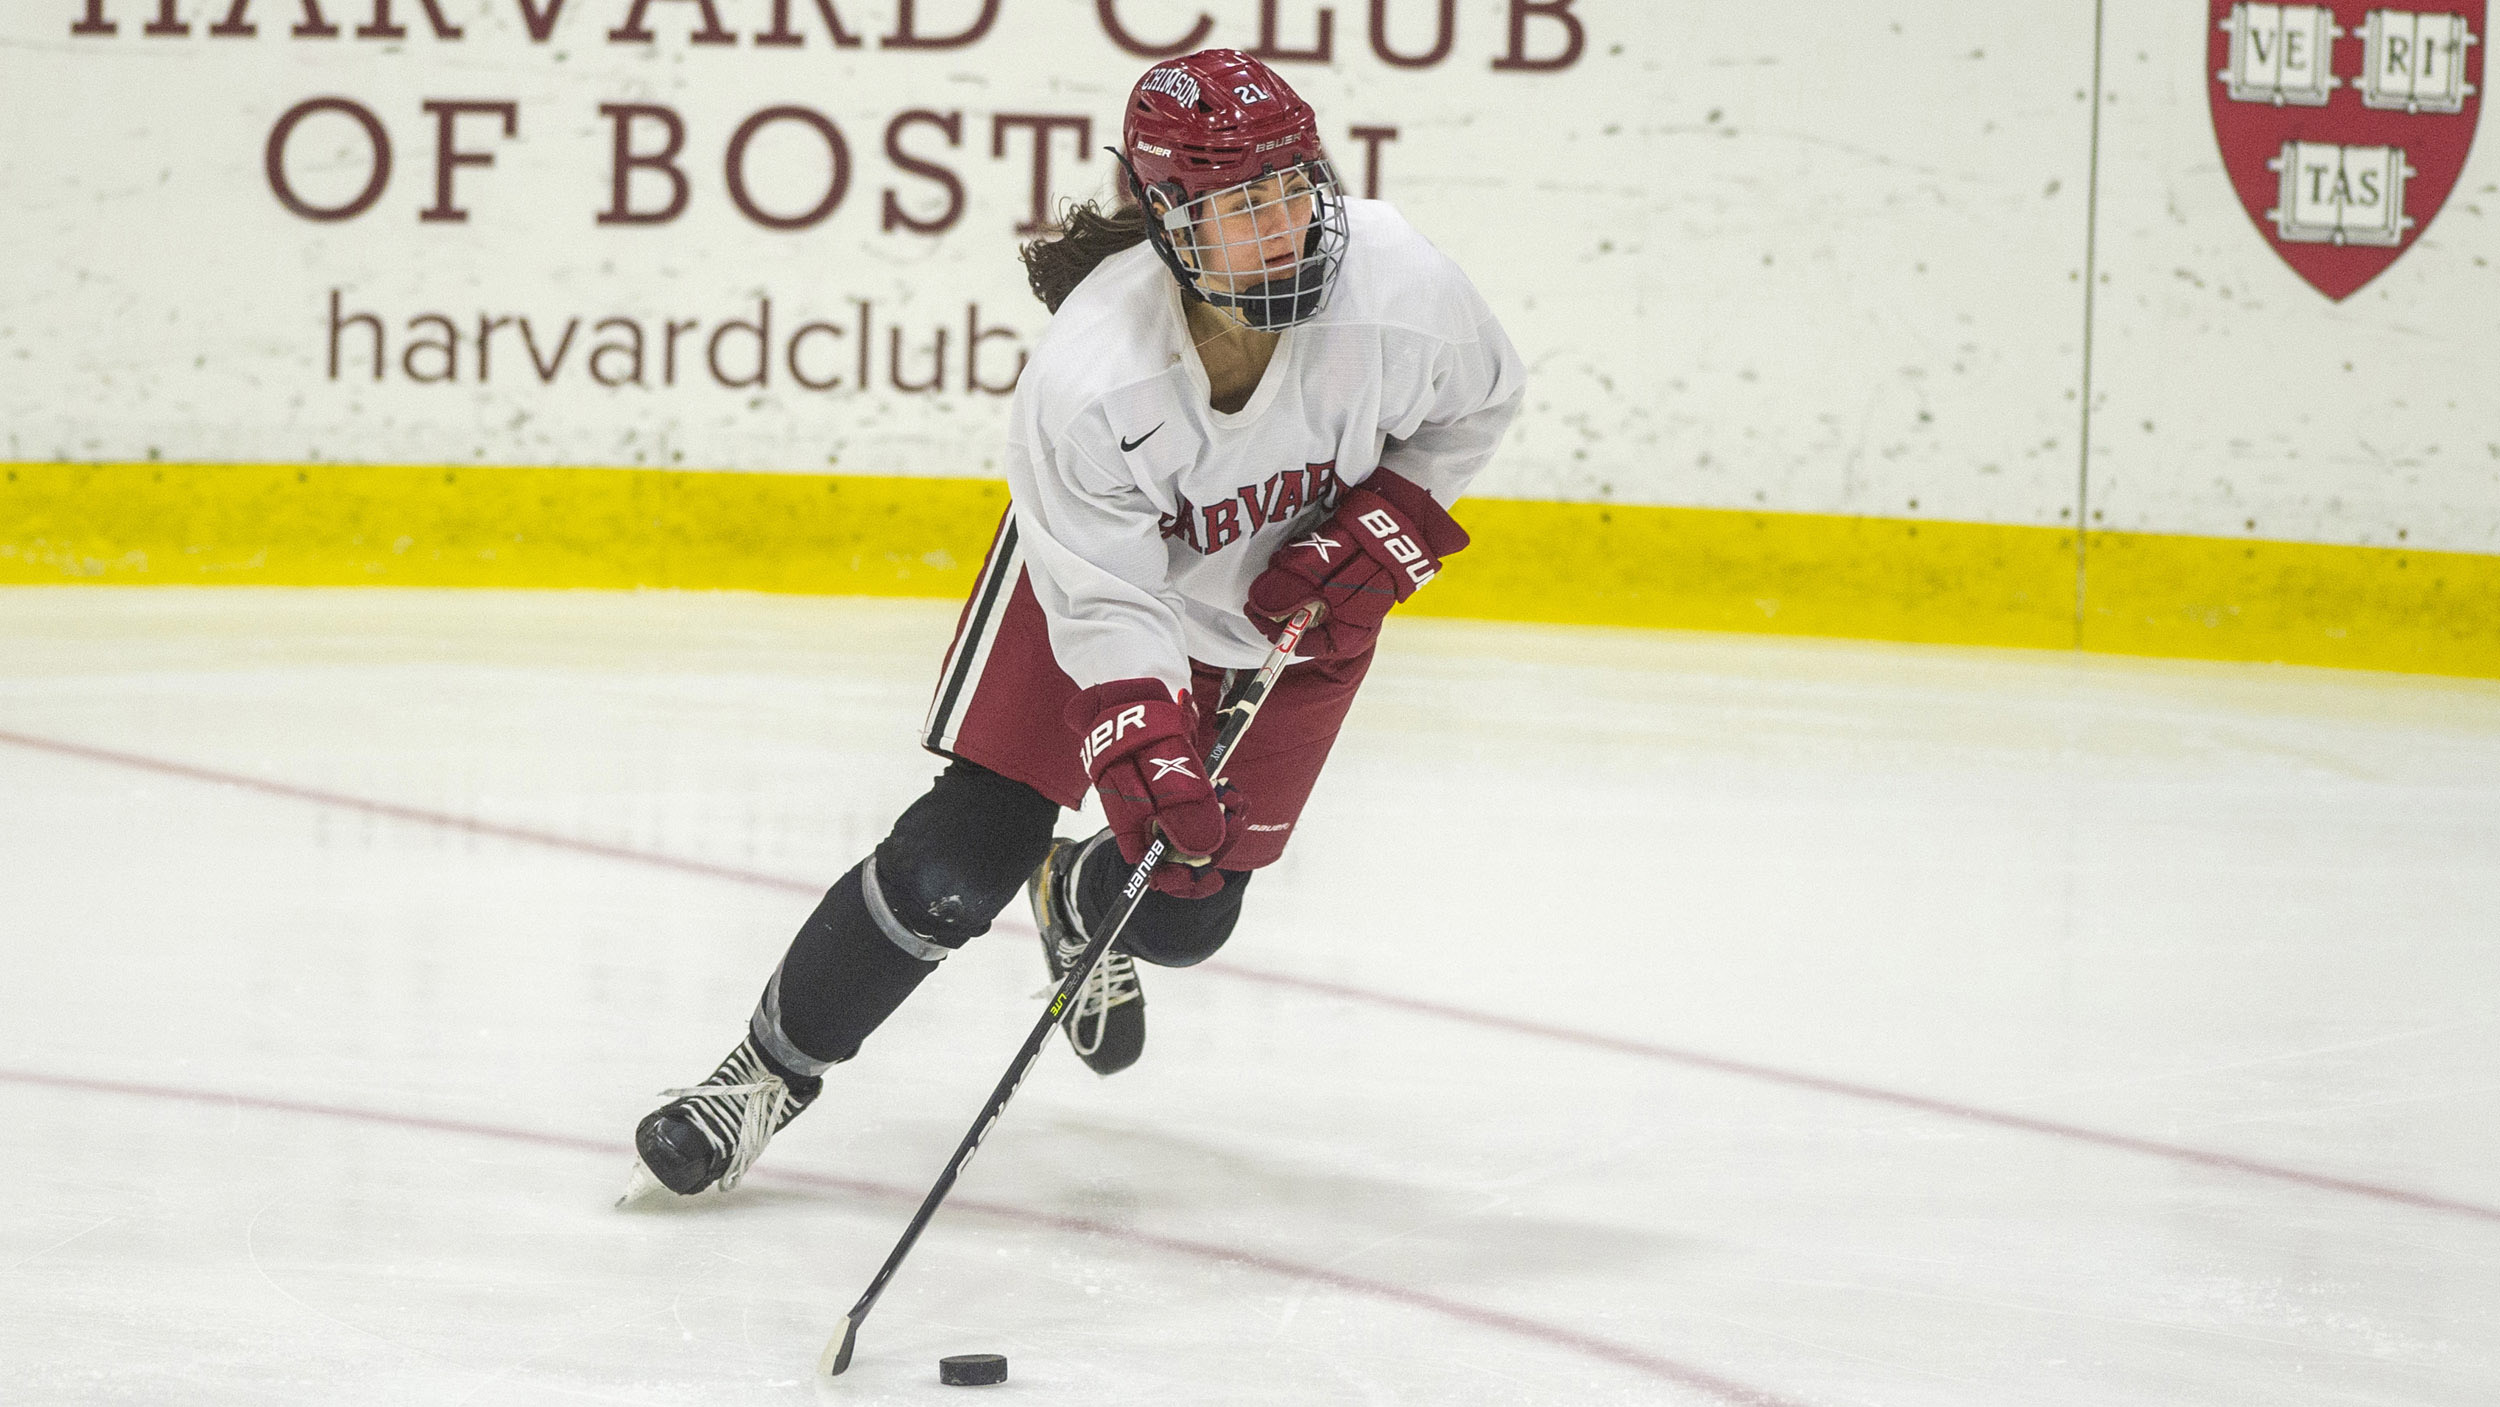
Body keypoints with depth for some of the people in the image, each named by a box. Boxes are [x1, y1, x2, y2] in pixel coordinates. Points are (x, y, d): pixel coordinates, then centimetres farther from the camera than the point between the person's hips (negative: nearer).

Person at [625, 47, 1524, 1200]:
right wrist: (1147, 763, -39)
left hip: (1295, 593, 3)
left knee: (1184, 909, 3)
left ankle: (1080, 904, 42)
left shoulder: (1398, 291, -31)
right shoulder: (1084, 382, -37)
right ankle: (774, 1067, 10)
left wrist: (1382, 530, -18)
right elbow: (1108, 605, -28)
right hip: (1107, 564, -3)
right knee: (957, 868, -11)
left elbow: (1475, 402, -8)